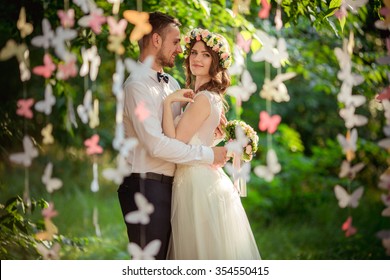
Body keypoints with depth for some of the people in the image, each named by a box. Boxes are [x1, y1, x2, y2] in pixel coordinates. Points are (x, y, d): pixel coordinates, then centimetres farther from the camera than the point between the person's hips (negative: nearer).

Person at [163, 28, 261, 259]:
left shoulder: (203, 99, -16)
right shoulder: (210, 97, 13)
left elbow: (175, 142, -18)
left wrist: (168, 103, -15)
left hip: (200, 185, -10)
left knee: (204, 251, -2)